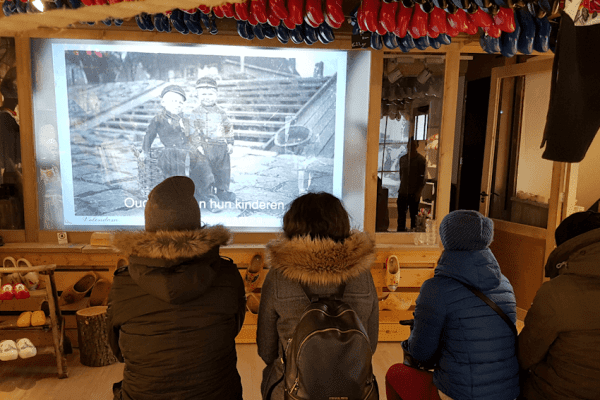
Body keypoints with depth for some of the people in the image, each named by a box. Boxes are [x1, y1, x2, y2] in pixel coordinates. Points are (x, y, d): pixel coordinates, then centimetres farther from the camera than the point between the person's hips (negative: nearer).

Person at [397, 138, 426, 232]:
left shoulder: (421, 160, -5)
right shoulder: (402, 158, 11)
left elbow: (423, 178, -7)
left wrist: (418, 192, -14)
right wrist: (401, 188, 14)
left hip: (414, 193, -4)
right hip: (402, 192, 4)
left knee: (413, 216, 3)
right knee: (401, 216, 7)